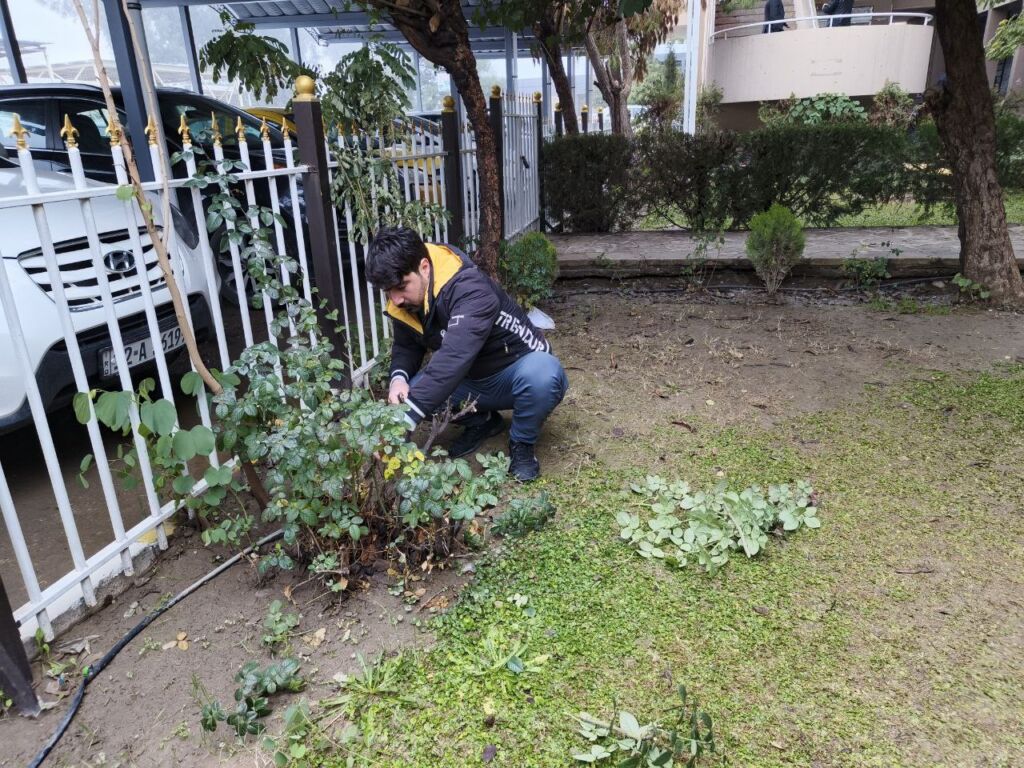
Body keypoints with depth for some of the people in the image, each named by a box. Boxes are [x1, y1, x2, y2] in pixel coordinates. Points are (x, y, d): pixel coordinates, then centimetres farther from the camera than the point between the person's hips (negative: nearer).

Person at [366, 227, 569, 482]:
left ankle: (522, 443, -9)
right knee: (413, 392, -15)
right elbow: (406, 347, 4)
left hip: (519, 372, -6)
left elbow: (455, 356, -46)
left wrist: (405, 421, -51)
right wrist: (399, 378, -21)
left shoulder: (470, 289, -34)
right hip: (472, 381, 7)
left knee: (542, 374, -40)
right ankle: (482, 421, 10)